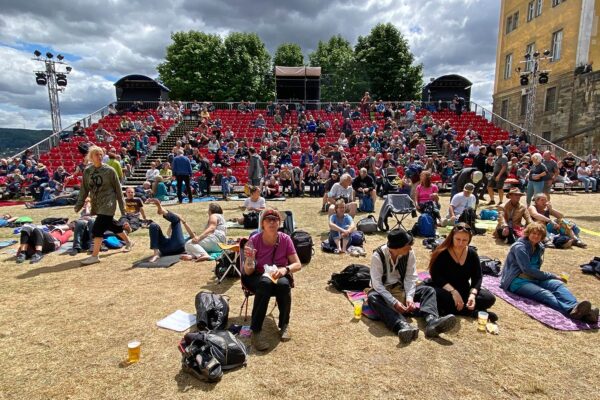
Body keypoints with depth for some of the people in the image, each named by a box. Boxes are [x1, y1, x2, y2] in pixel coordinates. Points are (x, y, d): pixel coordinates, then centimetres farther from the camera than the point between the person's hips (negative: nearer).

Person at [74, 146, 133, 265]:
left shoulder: (109, 170, -8)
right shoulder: (87, 171, 3)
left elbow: (118, 189, -4)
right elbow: (84, 189, 9)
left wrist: (122, 206, -3)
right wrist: (79, 204, 3)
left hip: (108, 204, -5)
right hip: (96, 204, 6)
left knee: (98, 228, -13)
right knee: (111, 225, 17)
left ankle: (94, 256, -8)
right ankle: (128, 242, 37)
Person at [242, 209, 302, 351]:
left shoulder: (285, 239, -10)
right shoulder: (254, 240, -14)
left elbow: (298, 264, -8)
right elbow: (248, 272, -15)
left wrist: (285, 269, -29)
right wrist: (250, 259, -37)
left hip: (280, 277, 1)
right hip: (257, 278, -1)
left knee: (284, 284, -34)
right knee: (265, 283, -36)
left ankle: (284, 325, -10)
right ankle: (255, 331, -28)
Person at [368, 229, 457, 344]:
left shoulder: (409, 253, -10)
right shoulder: (378, 256, -21)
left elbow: (411, 277, -10)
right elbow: (376, 283, -24)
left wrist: (409, 297, -27)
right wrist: (394, 302, -34)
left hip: (402, 288, 4)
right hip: (383, 290, -4)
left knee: (429, 290, -16)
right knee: (373, 297, -37)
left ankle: (432, 321, -43)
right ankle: (402, 325, -54)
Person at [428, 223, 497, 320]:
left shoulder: (472, 254, -2)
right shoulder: (442, 253, -15)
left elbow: (477, 277, -3)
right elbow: (436, 276, -20)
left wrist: (473, 294, -22)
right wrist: (453, 291, -31)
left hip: (464, 290, 4)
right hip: (445, 290, -4)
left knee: (489, 298, -17)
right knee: (437, 295, -38)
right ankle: (473, 312, -26)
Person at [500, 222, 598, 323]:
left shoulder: (539, 247, 16)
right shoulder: (520, 247, -9)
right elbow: (527, 269, -16)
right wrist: (552, 276, -10)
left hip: (534, 278, 6)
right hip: (518, 281, -6)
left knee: (558, 284, -25)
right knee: (544, 294, -35)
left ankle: (576, 308, -54)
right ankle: (571, 310, -63)